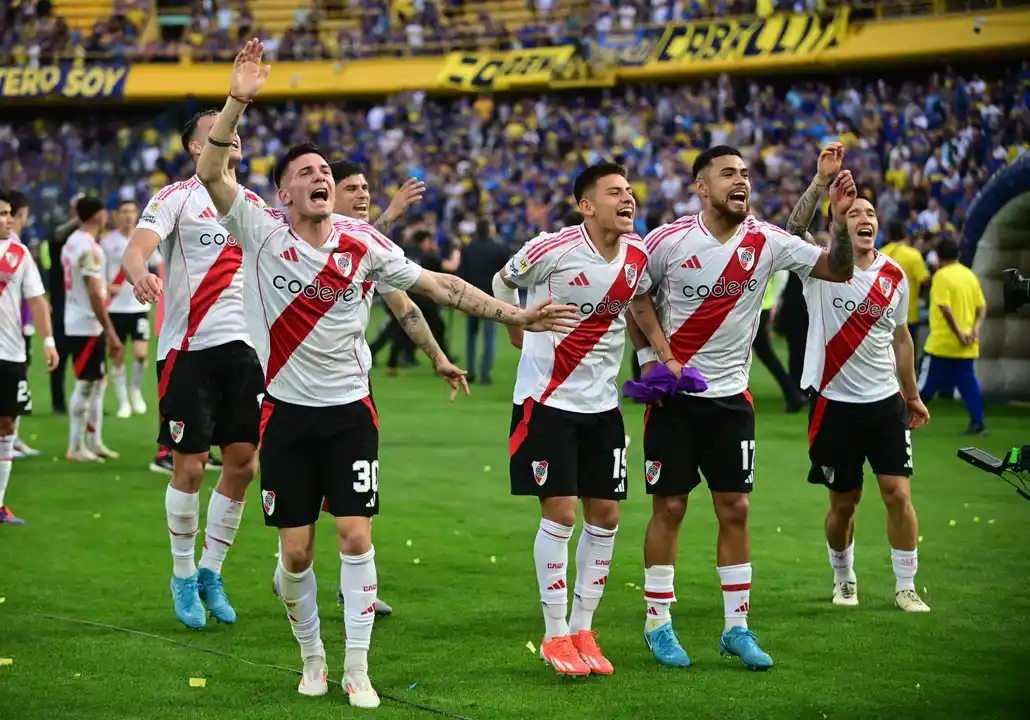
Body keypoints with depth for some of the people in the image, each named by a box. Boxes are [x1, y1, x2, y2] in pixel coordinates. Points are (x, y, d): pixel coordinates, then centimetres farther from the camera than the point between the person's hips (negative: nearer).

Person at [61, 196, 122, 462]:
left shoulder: (73, 241, 10)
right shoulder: (89, 248, -19)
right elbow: (94, 294, -22)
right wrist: (111, 332, -21)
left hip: (77, 323, 10)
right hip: (87, 325, -10)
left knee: (98, 381, 16)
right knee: (85, 385, -3)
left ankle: (94, 442, 21)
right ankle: (75, 447, 3)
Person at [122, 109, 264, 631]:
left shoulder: (254, 205, 13)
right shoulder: (177, 198, -5)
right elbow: (136, 249, -20)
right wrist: (138, 274, -42)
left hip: (243, 345, 5)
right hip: (188, 348, -5)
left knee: (242, 461, 3)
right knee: (189, 466, -3)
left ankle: (210, 572, 19)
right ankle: (183, 578, 14)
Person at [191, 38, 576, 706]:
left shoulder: (363, 242, -2)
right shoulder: (262, 230, -7)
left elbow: (438, 284, 5)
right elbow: (212, 171, -20)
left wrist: (514, 314, 2)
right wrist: (237, 102, -33)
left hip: (350, 411, 1)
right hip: (287, 412, -1)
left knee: (356, 539, -6)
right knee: (295, 552, 2)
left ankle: (357, 670, 4)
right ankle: (312, 659, 22)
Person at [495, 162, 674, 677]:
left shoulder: (637, 255, 0)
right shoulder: (551, 249, -17)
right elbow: (503, 282, 2)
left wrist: (667, 355, 9)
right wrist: (521, 330, 9)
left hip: (602, 403, 6)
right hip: (547, 399, -5)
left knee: (605, 516, 5)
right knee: (560, 512, -7)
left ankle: (582, 630, 17)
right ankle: (555, 637, 5)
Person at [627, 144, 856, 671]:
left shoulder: (765, 241, -4)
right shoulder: (667, 241, -9)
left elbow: (837, 270, -8)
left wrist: (842, 217, -22)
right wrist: (648, 358, -4)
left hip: (731, 396, 2)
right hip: (672, 395, -2)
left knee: (735, 509, 3)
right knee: (669, 507, 1)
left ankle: (737, 628, 12)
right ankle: (658, 624, 13)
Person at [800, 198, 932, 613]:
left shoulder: (895, 276, 5)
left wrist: (912, 395, 21)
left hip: (885, 400, 2)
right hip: (834, 402, -2)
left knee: (897, 492, -5)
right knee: (843, 502, 7)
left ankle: (906, 587, 7)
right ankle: (844, 579, 29)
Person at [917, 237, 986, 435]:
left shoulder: (942, 276, -12)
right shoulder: (970, 275, 10)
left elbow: (945, 308, -21)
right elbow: (981, 306, 9)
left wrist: (958, 334, -19)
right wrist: (975, 328, -1)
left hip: (943, 342, -6)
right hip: (966, 345, 6)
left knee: (926, 382, 3)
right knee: (968, 382, 7)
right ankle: (977, 423, 2)